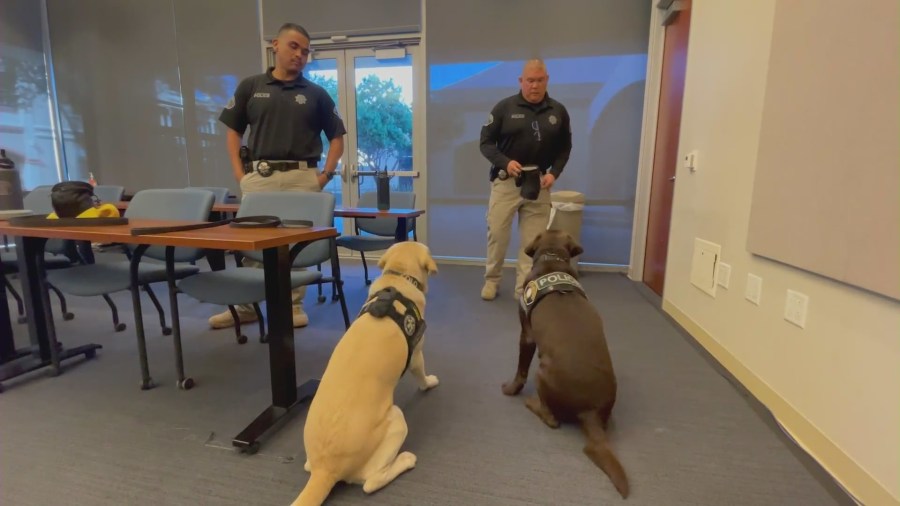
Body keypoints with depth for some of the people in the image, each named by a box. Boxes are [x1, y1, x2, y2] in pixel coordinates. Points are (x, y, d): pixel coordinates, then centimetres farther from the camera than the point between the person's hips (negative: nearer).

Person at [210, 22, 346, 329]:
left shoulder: (316, 94, 8)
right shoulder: (251, 87, 9)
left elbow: (337, 136, 9)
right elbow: (233, 130, 12)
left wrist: (326, 174, -2)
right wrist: (239, 172, 1)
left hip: (302, 177, 0)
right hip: (260, 175, 1)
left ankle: (294, 306, 16)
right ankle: (245, 306, 21)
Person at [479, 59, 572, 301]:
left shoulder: (558, 111, 5)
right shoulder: (504, 107, -3)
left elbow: (565, 147, 12)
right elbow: (486, 142, -2)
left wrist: (554, 173, -4)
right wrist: (505, 162, -18)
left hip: (539, 183, 2)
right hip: (505, 181, -2)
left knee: (533, 239, 3)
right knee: (497, 232, 2)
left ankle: (525, 288, 14)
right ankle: (491, 280, 22)